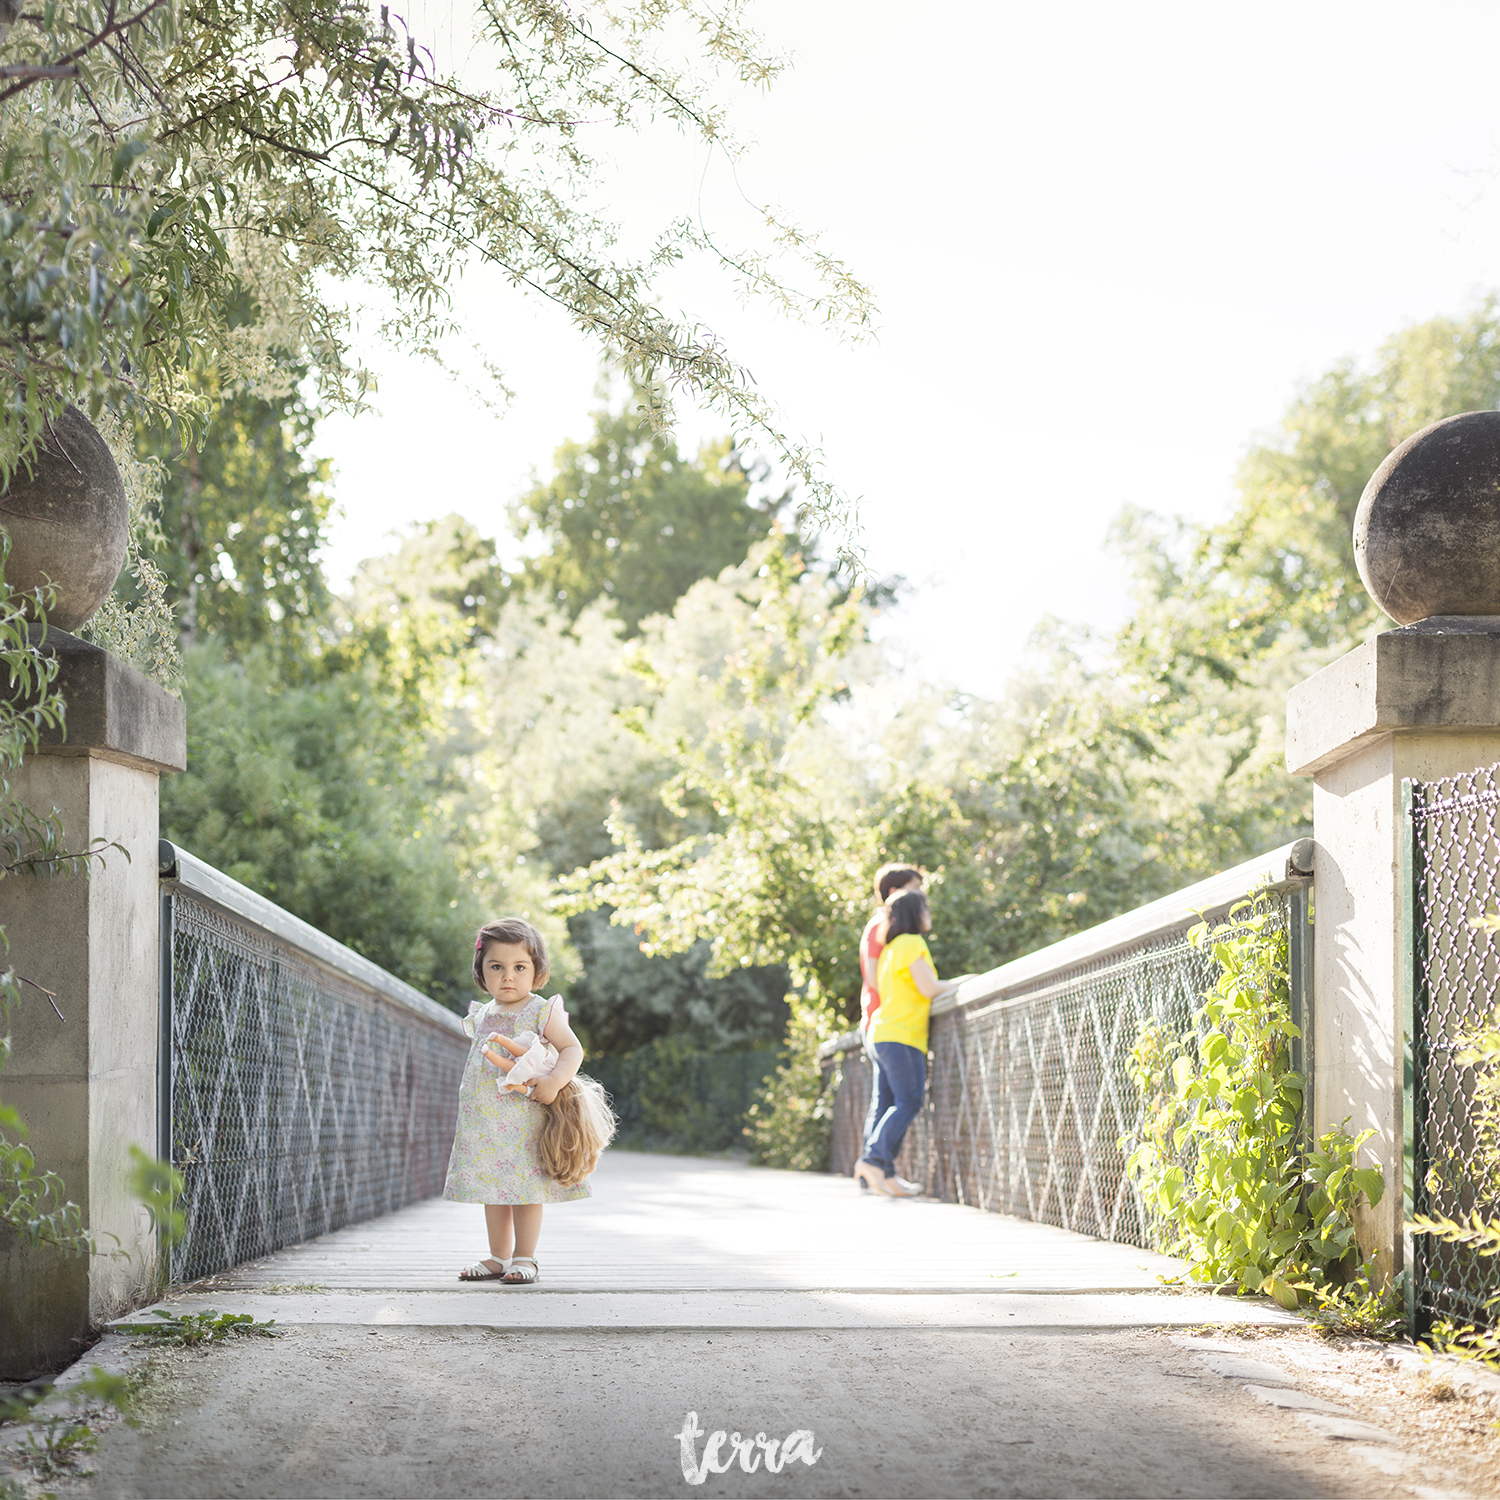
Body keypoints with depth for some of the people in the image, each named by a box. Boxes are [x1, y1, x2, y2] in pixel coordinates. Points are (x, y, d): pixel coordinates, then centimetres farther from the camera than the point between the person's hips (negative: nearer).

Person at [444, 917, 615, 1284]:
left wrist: (555, 1081, -25)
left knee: (527, 1187, -1)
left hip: (526, 1120, -5)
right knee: (492, 1188, 10)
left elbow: (572, 1049, -10)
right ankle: (498, 1257, 20)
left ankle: (524, 1258, 8)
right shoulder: (481, 1016, 11)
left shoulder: (542, 1012, -6)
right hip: (485, 1121, 5)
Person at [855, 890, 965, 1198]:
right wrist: (960, 983, 2)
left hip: (884, 1034, 10)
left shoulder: (890, 949, 23)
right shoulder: (912, 943, -6)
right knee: (909, 1101, -15)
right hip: (902, 1034, -10)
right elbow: (928, 988, -13)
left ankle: (883, 1172, 0)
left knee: (896, 1104, 7)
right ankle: (875, 1160, -26)